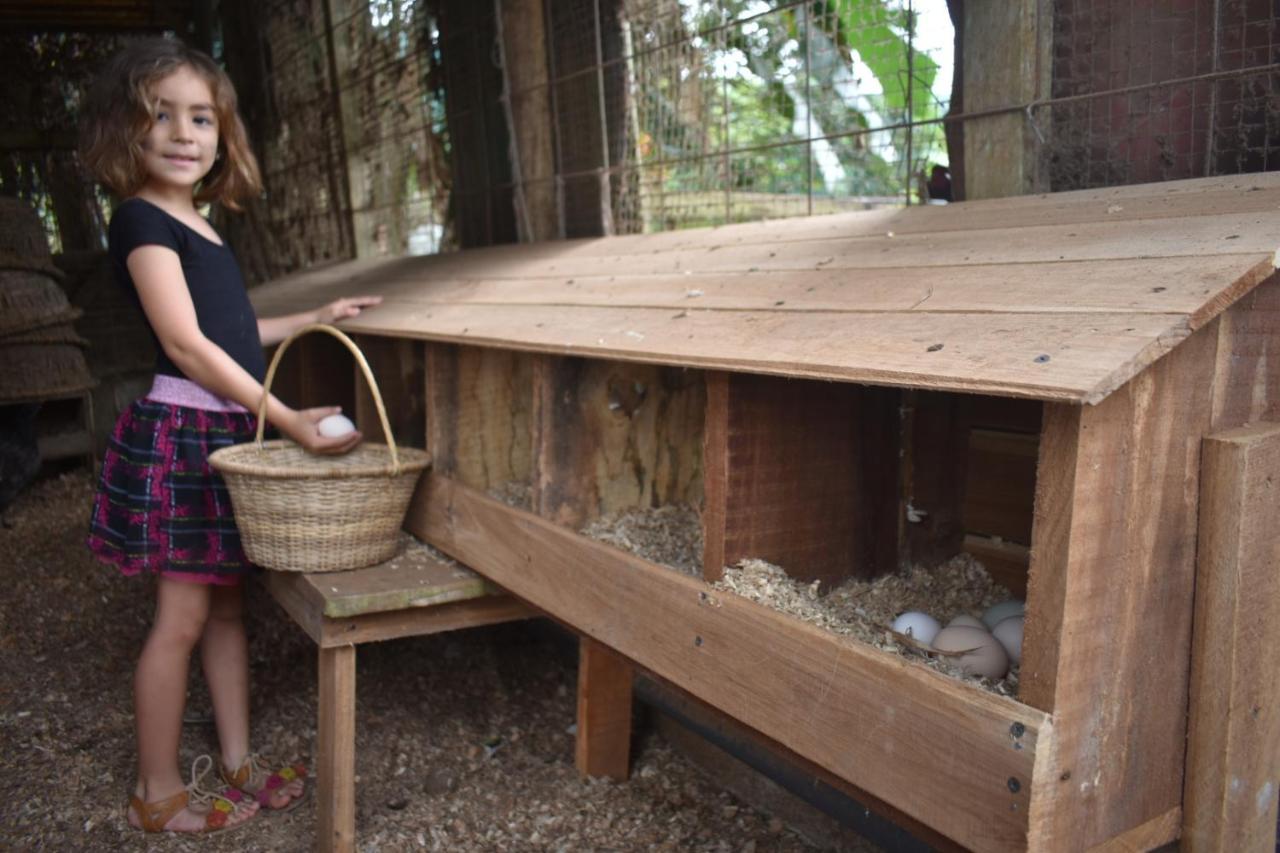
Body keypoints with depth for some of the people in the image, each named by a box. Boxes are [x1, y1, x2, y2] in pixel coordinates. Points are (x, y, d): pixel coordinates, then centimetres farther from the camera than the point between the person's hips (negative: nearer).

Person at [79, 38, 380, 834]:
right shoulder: (142, 220, -11)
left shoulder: (201, 227, 14)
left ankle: (237, 762, 26)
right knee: (181, 618, 0)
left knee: (229, 603, 14)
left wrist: (319, 317, 22)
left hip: (231, 434, 8)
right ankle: (159, 793, 16)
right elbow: (187, 345, -18)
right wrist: (291, 419, -18)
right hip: (180, 437, -8)